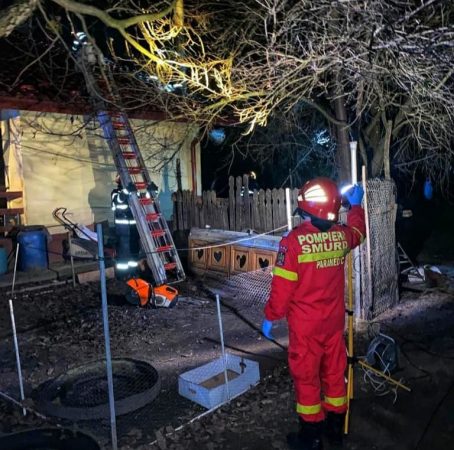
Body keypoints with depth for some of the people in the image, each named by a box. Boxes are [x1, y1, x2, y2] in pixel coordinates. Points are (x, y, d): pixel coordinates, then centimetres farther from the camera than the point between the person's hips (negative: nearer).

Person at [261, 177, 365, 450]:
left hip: (305, 325, -5)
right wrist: (356, 205, 36)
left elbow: (282, 286, -18)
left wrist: (270, 317, -4)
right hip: (334, 320, 5)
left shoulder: (294, 240, -22)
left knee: (306, 377, 10)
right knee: (334, 372, 19)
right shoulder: (342, 235, -6)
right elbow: (358, 232, 20)